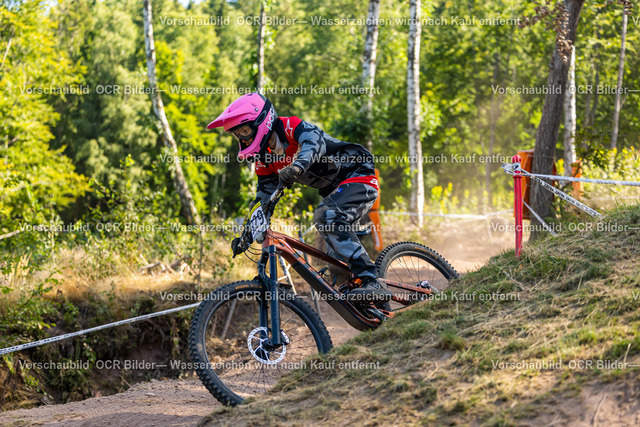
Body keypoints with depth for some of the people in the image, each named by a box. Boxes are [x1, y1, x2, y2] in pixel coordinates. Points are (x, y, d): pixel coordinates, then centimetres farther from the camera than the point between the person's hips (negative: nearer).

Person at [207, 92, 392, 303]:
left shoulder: (289, 126, -18)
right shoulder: (265, 159, 6)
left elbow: (314, 140, -39)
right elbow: (265, 198, 12)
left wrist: (298, 166, -59)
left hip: (359, 175, -10)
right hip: (335, 189, 10)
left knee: (329, 218, -28)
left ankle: (372, 284, -33)